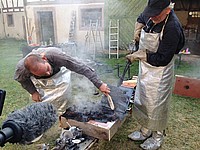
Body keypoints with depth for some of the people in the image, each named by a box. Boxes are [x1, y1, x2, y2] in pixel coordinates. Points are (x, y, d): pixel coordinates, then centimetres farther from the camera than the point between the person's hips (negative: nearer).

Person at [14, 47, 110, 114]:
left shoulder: (56, 55, -47)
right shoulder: (21, 68, -37)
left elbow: (81, 67, -42)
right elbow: (21, 79, -9)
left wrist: (99, 84, -42)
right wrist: (33, 92, -11)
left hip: (60, 74, -1)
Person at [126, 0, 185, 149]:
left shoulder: (172, 28, -26)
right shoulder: (151, 15, -4)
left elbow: (162, 59, -25)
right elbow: (141, 18, 23)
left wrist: (140, 55, -20)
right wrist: (138, 28, 4)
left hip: (159, 72, -8)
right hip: (145, 68, 8)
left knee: (157, 105, 7)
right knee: (141, 101, 18)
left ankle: (158, 136, 32)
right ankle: (145, 130, 39)